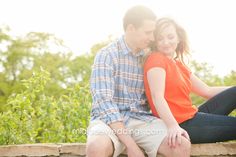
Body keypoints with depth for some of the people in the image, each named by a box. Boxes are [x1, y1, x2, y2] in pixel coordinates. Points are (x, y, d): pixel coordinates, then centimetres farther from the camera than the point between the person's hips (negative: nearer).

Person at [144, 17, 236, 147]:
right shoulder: (156, 59, -9)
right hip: (182, 125, -8)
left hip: (192, 116, 8)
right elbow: (157, 97, -23)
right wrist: (173, 125, -38)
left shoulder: (178, 64, 16)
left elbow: (207, 91, 16)